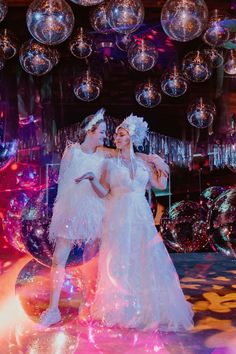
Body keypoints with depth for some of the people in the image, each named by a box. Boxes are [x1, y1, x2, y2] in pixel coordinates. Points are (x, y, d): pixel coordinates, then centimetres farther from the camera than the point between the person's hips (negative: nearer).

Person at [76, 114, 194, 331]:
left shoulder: (143, 164, 12)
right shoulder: (110, 163, 4)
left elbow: (161, 185, 12)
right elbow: (103, 192, -2)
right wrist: (92, 178, -18)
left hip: (142, 217, 3)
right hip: (119, 218, -2)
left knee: (146, 260, 2)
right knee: (119, 262, -1)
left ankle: (149, 309, 15)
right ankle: (121, 310, 11)